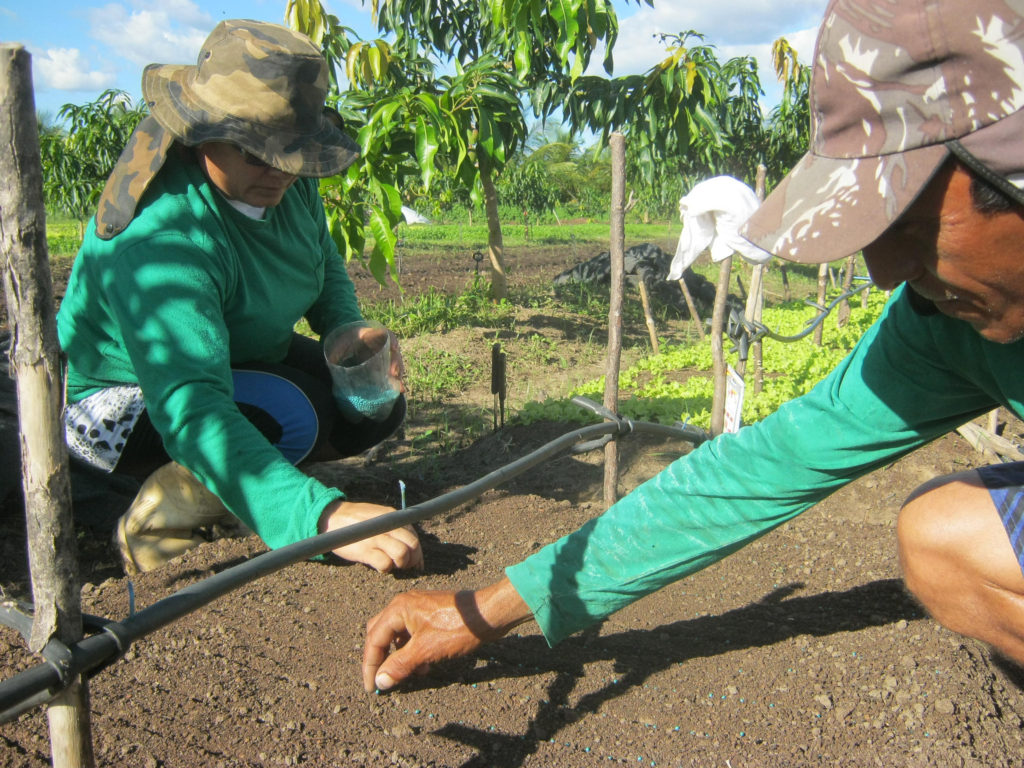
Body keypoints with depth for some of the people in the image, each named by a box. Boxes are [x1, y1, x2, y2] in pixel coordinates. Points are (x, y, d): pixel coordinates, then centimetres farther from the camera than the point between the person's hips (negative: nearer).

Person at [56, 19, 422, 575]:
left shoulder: (287, 182, -13)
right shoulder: (160, 237, -37)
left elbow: (325, 265, 8)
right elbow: (191, 409, -48)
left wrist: (350, 331, -15)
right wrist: (321, 515, -60)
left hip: (247, 359, 8)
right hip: (124, 399, -8)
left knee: (376, 407, -5)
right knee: (287, 415, -33)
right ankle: (151, 527, -8)